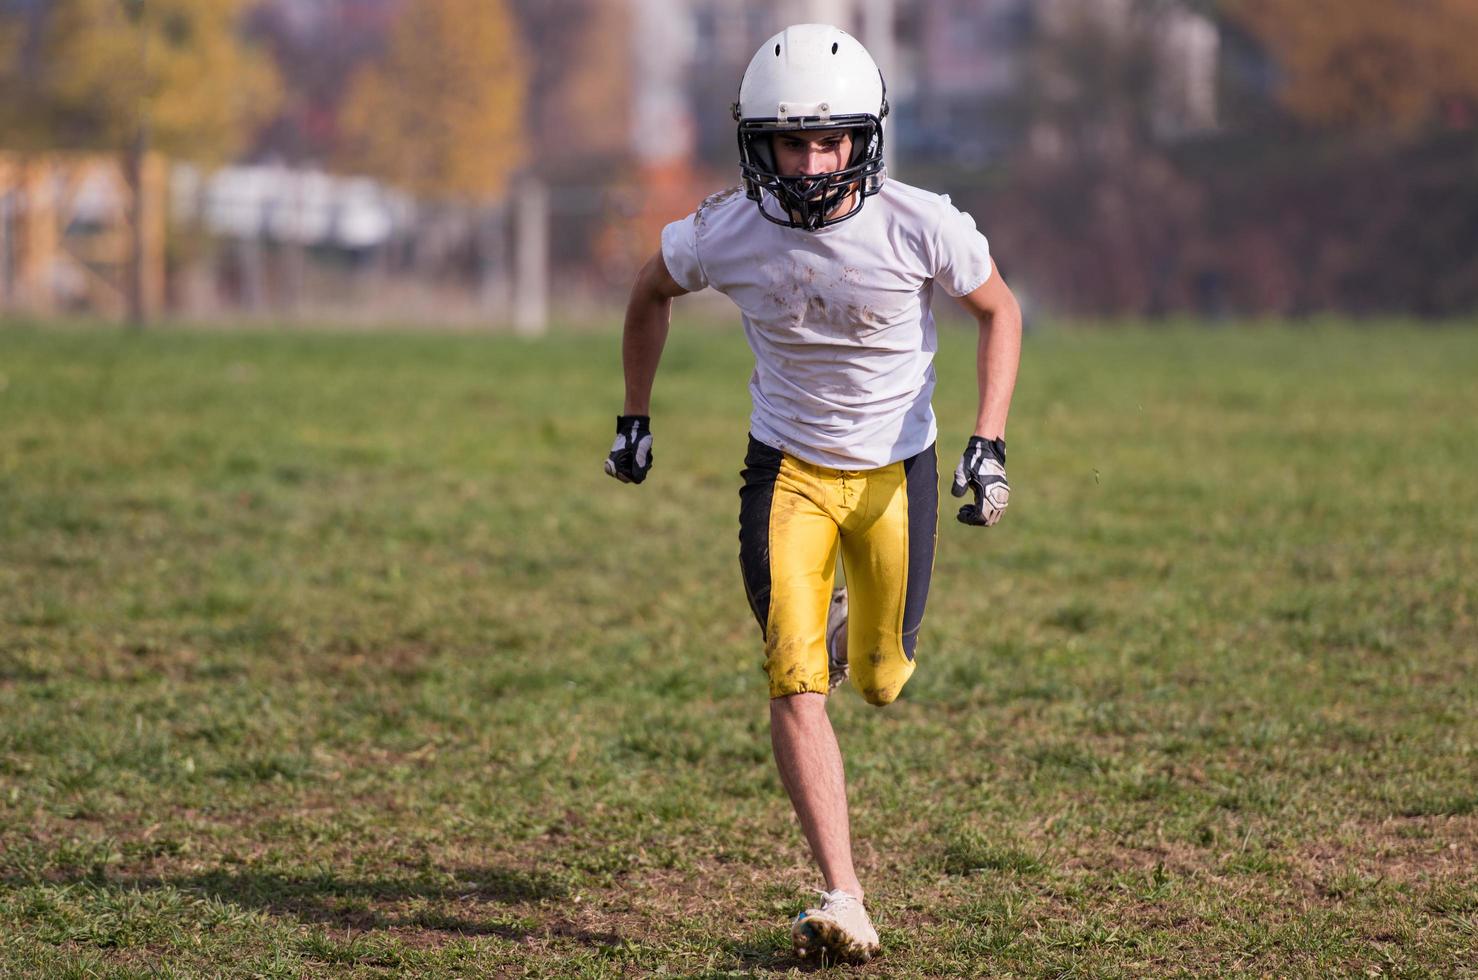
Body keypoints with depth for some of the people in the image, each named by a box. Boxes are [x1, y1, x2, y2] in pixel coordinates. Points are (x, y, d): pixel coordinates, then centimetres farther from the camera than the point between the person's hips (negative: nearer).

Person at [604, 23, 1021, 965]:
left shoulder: (921, 226, -23)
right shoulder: (726, 233, -18)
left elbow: (999, 310, -5)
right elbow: (652, 291, 5)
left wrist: (989, 444, -14)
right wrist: (636, 415, 9)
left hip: (896, 471, 0)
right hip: (788, 468, 0)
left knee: (881, 682, 11)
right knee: (795, 679, -14)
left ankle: (855, 632, 50)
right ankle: (844, 901, -12)